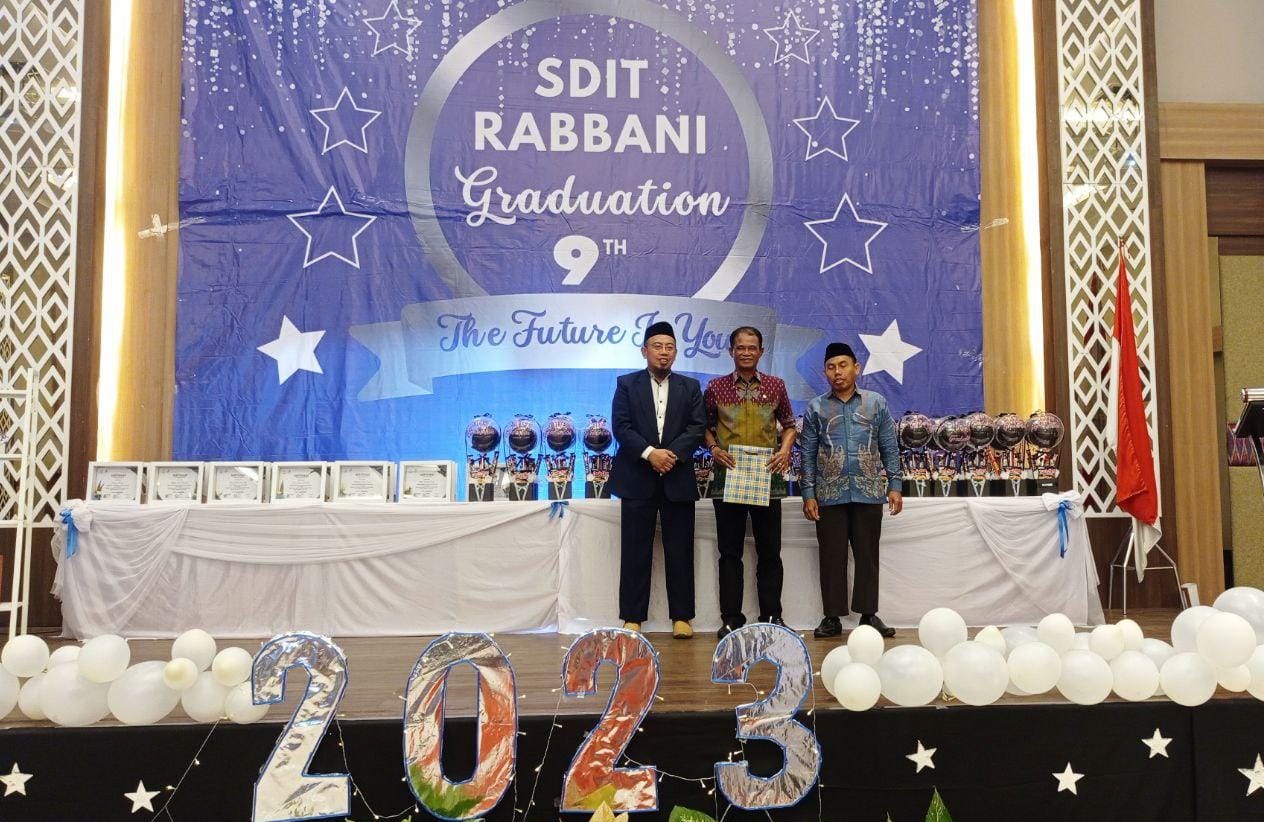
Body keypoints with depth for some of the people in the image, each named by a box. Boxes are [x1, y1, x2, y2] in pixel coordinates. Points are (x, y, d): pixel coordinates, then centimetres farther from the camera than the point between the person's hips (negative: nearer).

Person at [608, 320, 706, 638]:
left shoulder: (690, 387, 10)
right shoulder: (627, 384, 6)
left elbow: (697, 427, 0)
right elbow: (621, 426, -4)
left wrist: (673, 453, -15)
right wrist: (650, 453, -16)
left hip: (678, 479, 1)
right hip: (637, 480, -1)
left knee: (679, 550, 4)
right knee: (635, 550, 2)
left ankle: (681, 617, 12)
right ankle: (632, 617, 9)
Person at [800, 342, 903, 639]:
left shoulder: (876, 403, 5)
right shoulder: (816, 408, 5)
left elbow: (889, 448, 6)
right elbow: (808, 455, 4)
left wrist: (894, 486, 0)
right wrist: (809, 494, -1)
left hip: (869, 492, 0)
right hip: (830, 494, 0)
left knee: (867, 555, 6)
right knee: (832, 556, 4)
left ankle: (869, 614, 15)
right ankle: (833, 617, 12)